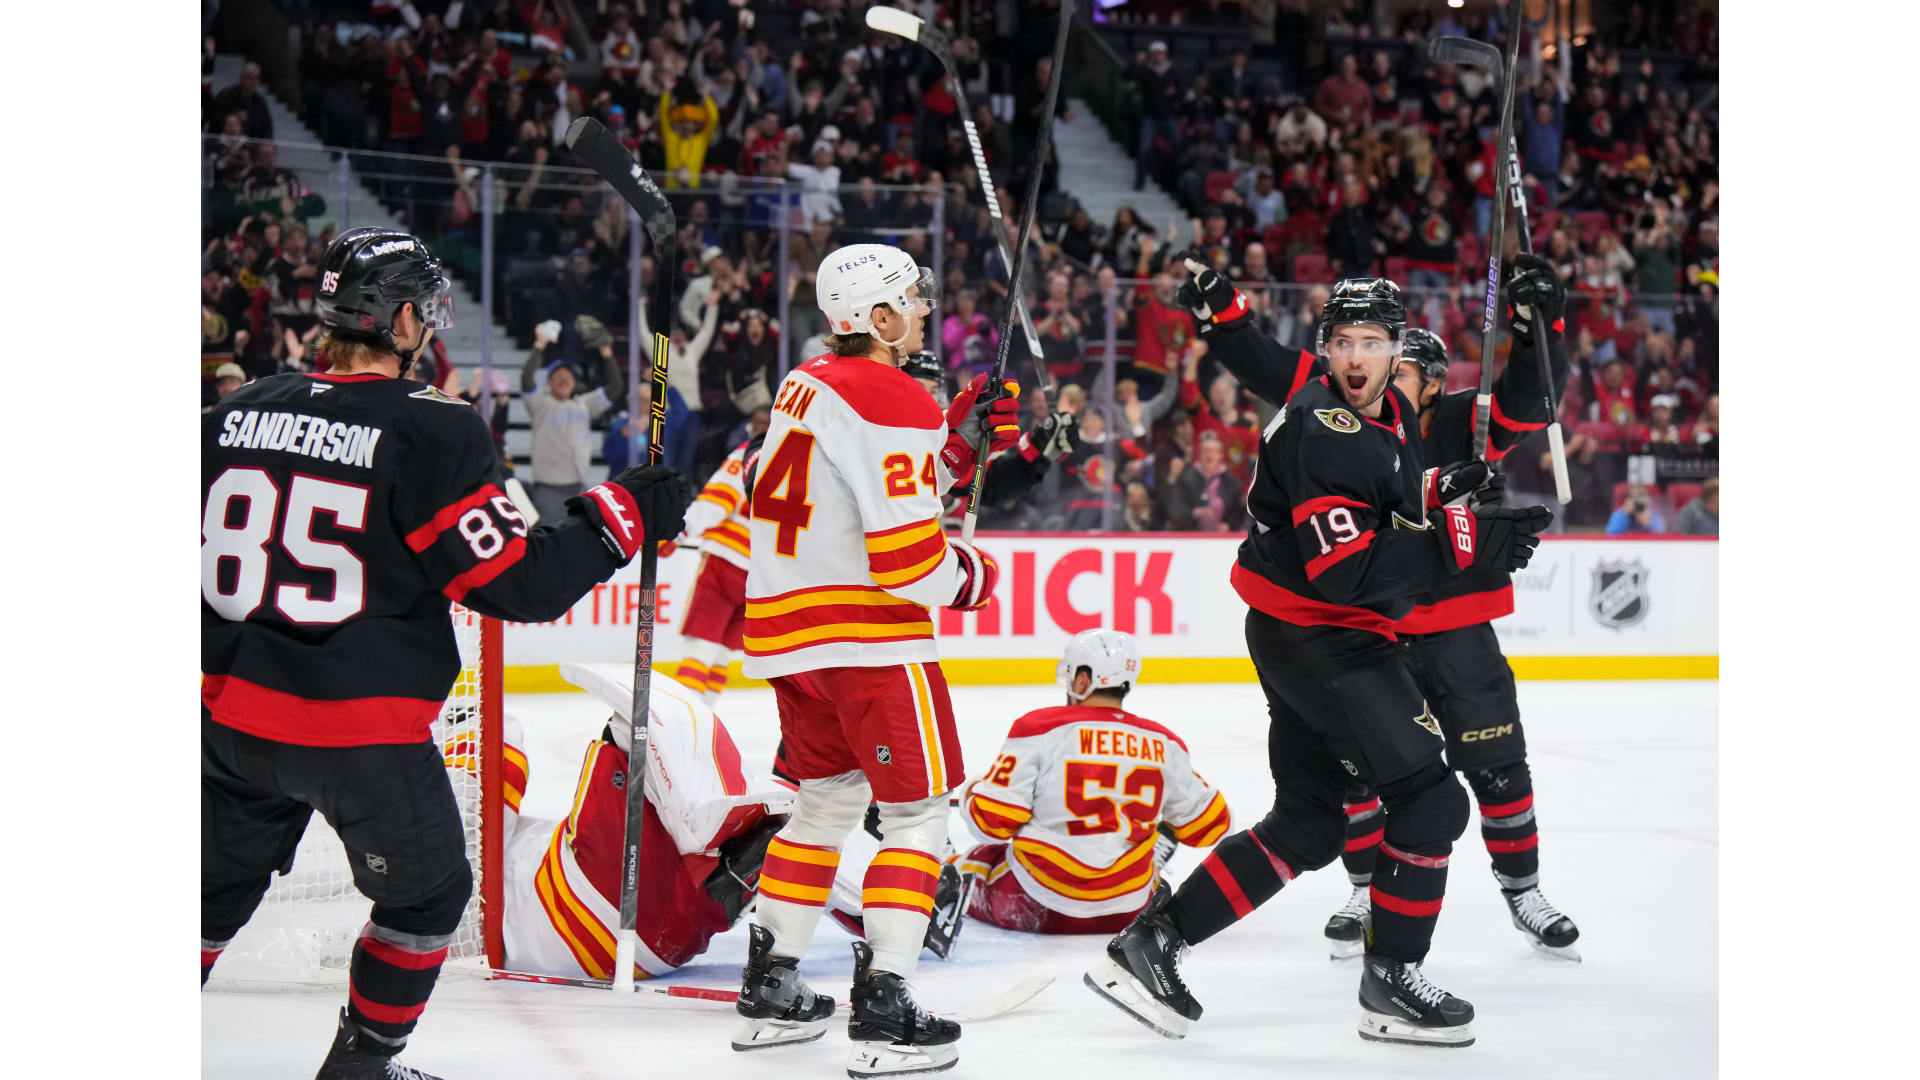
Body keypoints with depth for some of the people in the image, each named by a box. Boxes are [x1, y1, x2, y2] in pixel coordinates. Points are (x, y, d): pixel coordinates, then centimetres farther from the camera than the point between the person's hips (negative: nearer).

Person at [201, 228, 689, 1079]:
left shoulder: (239, 413, 3)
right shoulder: (432, 433, -13)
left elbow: (191, 554, 11)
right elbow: (516, 582, -14)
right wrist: (623, 516, -4)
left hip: (229, 719, 5)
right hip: (363, 736, -5)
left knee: (218, 889, 23)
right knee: (426, 894, 20)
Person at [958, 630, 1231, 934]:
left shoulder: (1040, 729, -10)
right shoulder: (1163, 744, 2)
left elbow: (992, 821, -10)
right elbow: (1211, 825, 13)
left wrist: (972, 794, 13)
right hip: (1125, 912, 2)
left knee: (974, 862, 27)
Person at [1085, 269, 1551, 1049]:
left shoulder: (1389, 411, 6)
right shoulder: (1328, 435, -23)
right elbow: (1345, 573, -29)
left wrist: (1436, 489, 7)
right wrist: (1459, 540, -32)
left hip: (1307, 640, 10)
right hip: (1318, 640, -10)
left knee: (1308, 825, 14)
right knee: (1430, 801, -8)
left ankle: (1153, 941, 14)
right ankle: (1392, 986, 2)